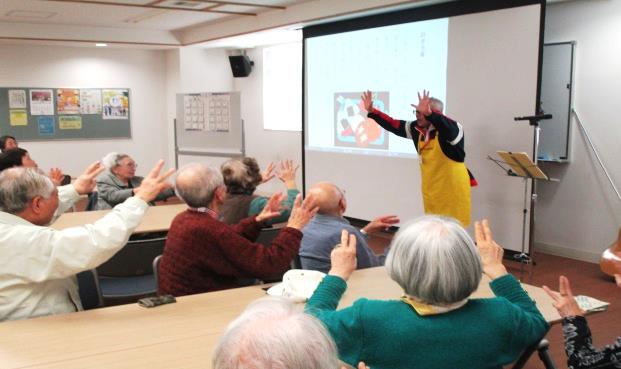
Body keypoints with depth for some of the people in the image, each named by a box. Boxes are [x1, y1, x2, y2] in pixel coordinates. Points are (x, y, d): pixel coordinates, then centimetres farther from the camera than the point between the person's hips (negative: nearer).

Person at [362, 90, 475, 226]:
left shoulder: (451, 128, -18)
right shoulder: (416, 129, 4)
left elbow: (448, 127, -41)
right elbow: (393, 125, 9)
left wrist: (428, 114, -55)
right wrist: (371, 111, 3)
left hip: (453, 187, -7)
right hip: (431, 188, 7)